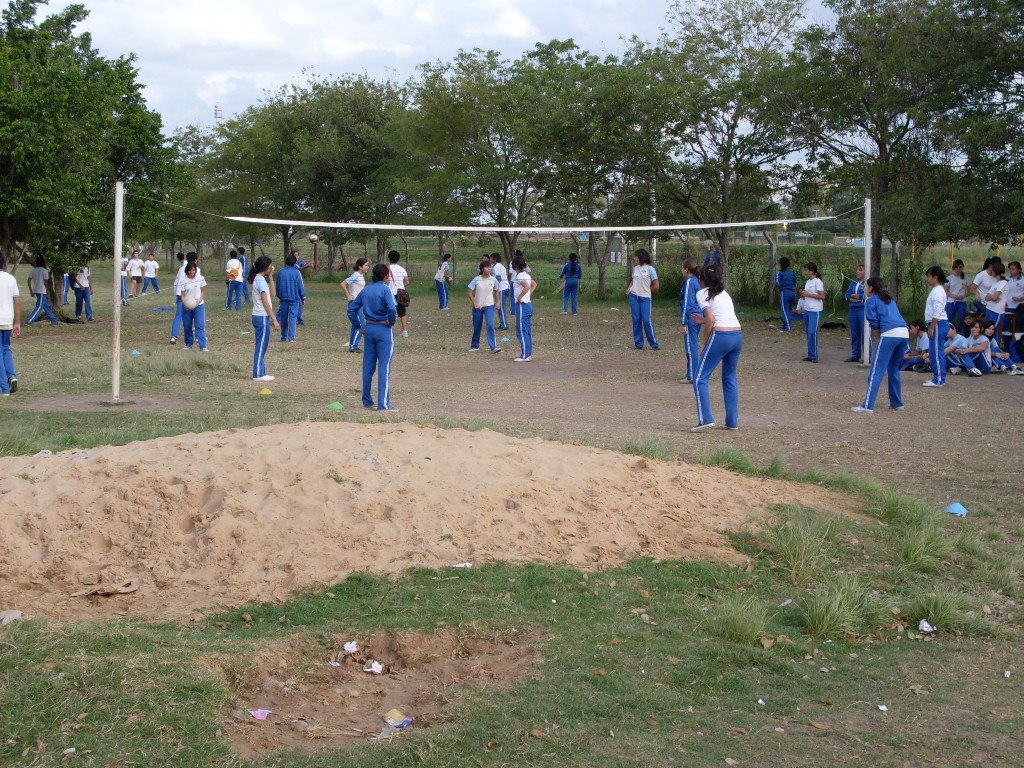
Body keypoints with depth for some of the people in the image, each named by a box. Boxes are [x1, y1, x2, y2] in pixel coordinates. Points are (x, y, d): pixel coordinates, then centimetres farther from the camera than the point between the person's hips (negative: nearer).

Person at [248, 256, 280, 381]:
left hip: (259, 317, 9)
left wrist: (270, 277, 11)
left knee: (262, 346, 13)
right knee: (261, 346, -4)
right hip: (262, 318, -9)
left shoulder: (259, 279, 13)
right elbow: (265, 302, -18)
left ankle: (261, 373, 17)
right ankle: (258, 374, 1)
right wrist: (274, 320, -17)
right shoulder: (261, 280, -15)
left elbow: (272, 294, 15)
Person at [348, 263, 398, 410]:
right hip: (384, 330, -6)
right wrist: (392, 322, -8)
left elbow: (352, 309, 12)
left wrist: (359, 327, 14)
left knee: (368, 366, 12)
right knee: (384, 366, -4)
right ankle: (383, 404, -5)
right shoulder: (385, 289, -10)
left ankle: (367, 401, 18)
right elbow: (392, 309, -26)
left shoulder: (365, 290, 9)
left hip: (369, 328, 6)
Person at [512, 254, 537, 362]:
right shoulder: (526, 275, 13)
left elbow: (527, 286, -31)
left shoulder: (520, 276, -15)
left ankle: (525, 356, -6)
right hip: (529, 304, 9)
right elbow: (534, 284, 28)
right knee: (527, 331, 12)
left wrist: (520, 297, -20)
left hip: (522, 305, -9)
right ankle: (529, 354, 16)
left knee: (522, 331, -6)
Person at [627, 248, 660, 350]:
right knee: (636, 320, 5)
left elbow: (656, 286, -4)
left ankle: (654, 344, 1)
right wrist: (629, 288, 4)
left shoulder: (650, 269, -6)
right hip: (634, 296, 5)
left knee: (646, 320, -9)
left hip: (645, 297, -5)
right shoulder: (635, 268, 10)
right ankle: (638, 343, 10)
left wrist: (645, 290, 6)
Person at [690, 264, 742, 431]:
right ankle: (732, 422, 17)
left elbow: (711, 319, -9)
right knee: (730, 378, 18)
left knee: (700, 378, 0)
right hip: (737, 335, 7)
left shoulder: (702, 294, 2)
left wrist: (705, 341, 1)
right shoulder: (724, 293, 22)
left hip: (721, 336, -7)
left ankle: (706, 419, -11)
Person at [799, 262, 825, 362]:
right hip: (807, 310, 9)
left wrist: (808, 294, -14)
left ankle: (813, 356, -10)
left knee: (812, 332, -13)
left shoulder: (818, 282, -9)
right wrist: (803, 294, 4)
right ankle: (810, 355, 11)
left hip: (815, 311, -9)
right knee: (808, 332, 7)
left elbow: (822, 296, -14)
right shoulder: (808, 282, 16)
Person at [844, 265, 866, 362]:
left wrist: (854, 296, -4)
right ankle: (855, 356, 18)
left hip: (863, 310, -7)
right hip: (853, 310, 7)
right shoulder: (854, 282, 15)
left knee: (865, 334, -6)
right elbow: (847, 295, 10)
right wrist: (859, 298, -9)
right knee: (854, 335, 11)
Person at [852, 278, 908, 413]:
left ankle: (868, 405, -14)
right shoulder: (890, 300, 27)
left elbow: (873, 322, 0)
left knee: (876, 371, -8)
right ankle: (897, 403, 25)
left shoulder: (871, 301, 7)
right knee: (894, 370, 21)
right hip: (904, 333, 7)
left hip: (889, 335, -7)